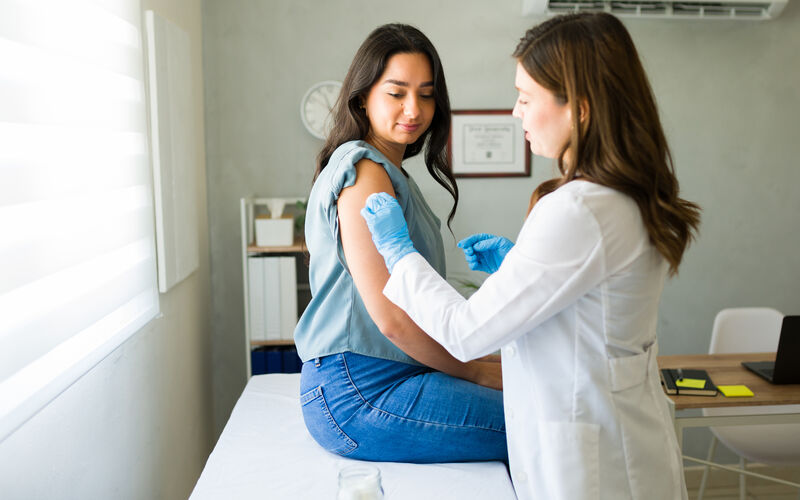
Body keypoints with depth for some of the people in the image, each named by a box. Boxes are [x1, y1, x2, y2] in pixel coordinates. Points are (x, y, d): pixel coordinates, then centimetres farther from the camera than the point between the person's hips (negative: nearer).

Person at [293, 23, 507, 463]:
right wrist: (475, 370, -6)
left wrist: (474, 364, 9)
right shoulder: (365, 171, -14)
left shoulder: (388, 171, 19)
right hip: (360, 395, -10)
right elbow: (392, 317, -19)